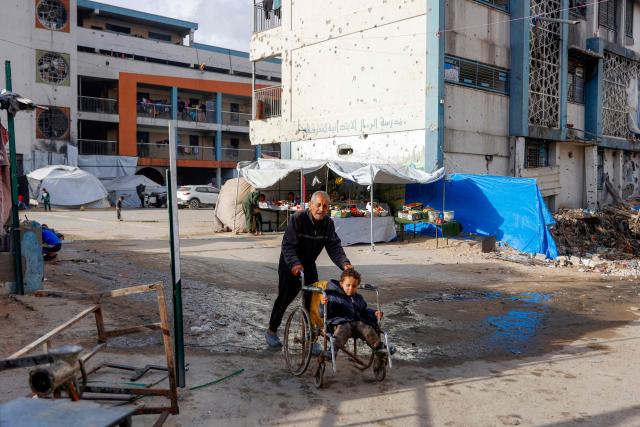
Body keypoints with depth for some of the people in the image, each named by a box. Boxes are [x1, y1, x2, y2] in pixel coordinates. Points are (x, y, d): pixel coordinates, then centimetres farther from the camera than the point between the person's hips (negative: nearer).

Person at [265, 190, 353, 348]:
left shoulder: (328, 224, -10)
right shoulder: (298, 219, -26)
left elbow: (334, 246, -16)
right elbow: (288, 245, -32)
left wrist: (344, 263, -35)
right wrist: (294, 263, -49)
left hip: (309, 264, 5)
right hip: (290, 264, -5)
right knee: (285, 297, -2)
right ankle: (271, 331, 17)